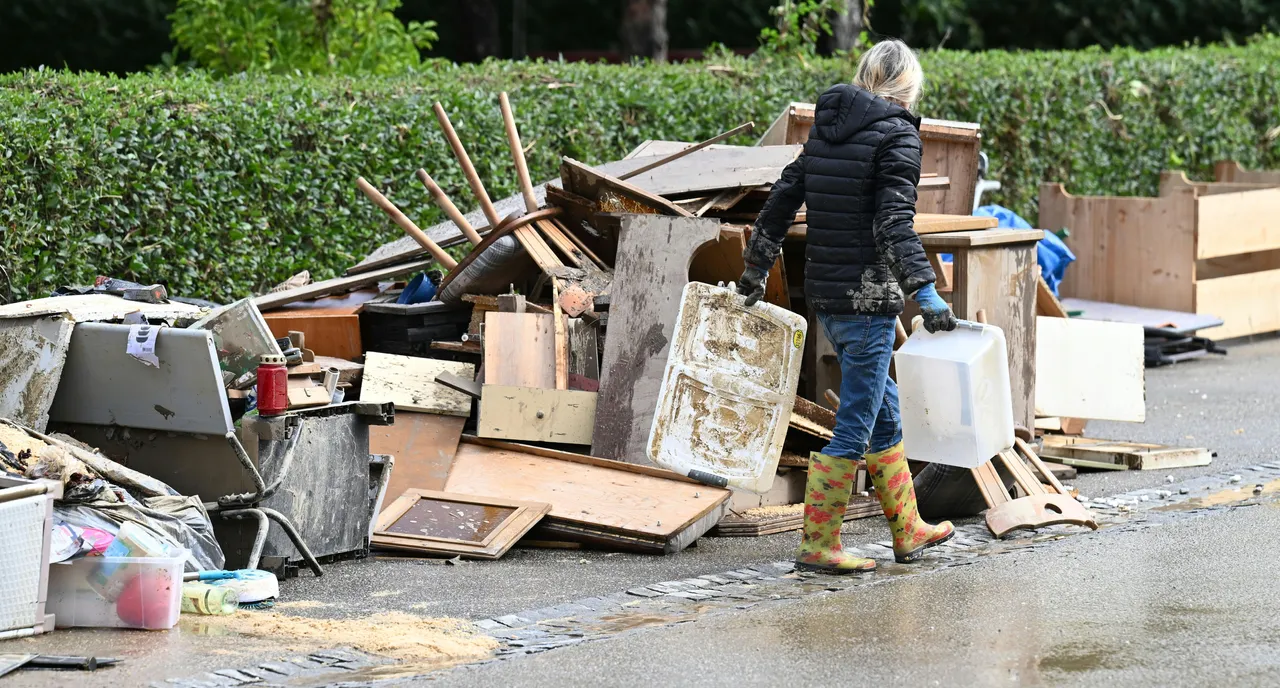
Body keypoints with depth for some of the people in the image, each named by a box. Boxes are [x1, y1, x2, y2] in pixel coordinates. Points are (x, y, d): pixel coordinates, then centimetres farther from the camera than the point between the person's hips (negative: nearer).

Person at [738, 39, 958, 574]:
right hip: (869, 300, -8)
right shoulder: (896, 134, -11)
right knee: (855, 427, -2)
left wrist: (757, 268, 26)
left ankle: (908, 531, 29)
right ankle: (818, 545, 1)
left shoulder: (826, 128, 11)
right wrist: (924, 292, -23)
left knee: (884, 415, 19)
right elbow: (894, 222, -20)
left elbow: (782, 199, 16)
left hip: (825, 298, 8)